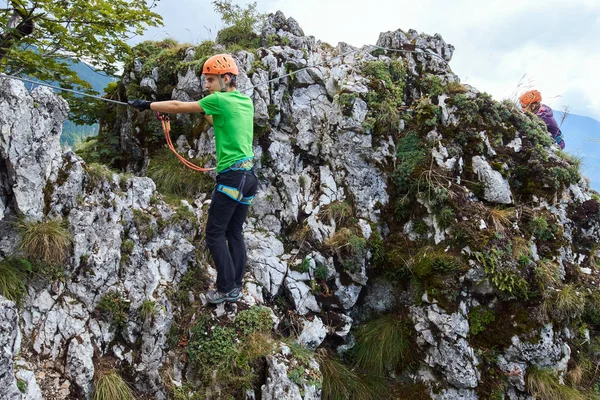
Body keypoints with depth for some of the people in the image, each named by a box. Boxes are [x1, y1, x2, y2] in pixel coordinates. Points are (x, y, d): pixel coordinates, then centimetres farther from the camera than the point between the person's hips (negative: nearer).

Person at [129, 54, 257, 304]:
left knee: (215, 234, 0)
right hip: (249, 176, 8)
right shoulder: (246, 102, 13)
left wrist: (147, 105, 7)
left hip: (231, 177, -8)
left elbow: (178, 107, -4)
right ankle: (236, 287, 17)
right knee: (235, 233, 13)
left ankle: (227, 289, 3)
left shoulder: (220, 100, -10)